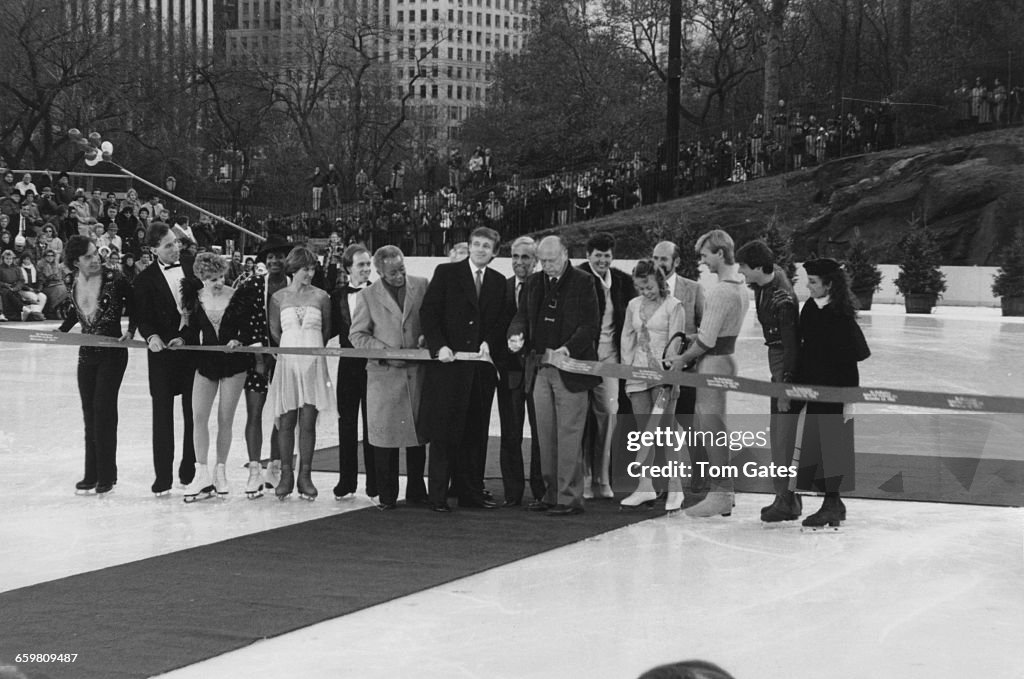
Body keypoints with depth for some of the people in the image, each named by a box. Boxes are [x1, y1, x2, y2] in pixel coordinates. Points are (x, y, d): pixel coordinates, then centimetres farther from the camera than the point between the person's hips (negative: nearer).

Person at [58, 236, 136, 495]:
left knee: (103, 409, -8)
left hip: (112, 353, -5)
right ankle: (92, 475, 17)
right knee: (89, 412, 9)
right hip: (87, 354, 5)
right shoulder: (73, 282, 1)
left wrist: (130, 332, -12)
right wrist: (61, 330, 4)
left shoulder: (114, 280, -14)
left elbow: (135, 305, -1)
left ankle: (106, 476, 0)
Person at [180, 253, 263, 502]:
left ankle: (220, 471, 16)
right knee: (198, 417, -8)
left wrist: (239, 341, -19)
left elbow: (249, 329, -2)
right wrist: (182, 340, -10)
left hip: (233, 362, -2)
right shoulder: (195, 298, 0)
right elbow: (192, 329, 9)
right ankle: (202, 475, -6)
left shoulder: (239, 297, -7)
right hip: (206, 362, 2)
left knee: (225, 419, 4)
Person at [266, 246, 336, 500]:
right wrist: (293, 348, 3)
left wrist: (312, 348, 4)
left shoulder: (321, 297, 6)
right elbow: (274, 332, 10)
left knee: (307, 423, -1)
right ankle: (286, 475, 6)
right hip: (287, 362, 0)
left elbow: (326, 331, 11)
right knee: (286, 422, 0)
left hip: (313, 363, 0)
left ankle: (305, 476, 3)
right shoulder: (279, 298, 6)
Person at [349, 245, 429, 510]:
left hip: (417, 371, 2)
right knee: (385, 433, -2)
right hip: (384, 374, -1)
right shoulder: (368, 296, 1)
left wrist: (427, 335, -7)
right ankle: (387, 496, 5)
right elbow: (356, 335, 3)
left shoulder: (422, 286, 5)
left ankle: (416, 491, 17)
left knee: (418, 431, 6)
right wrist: (385, 351, -10)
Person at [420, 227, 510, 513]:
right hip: (448, 362, -4)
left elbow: (502, 320, 14)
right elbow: (428, 312, -2)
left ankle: (470, 491, 12)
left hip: (481, 365, 4)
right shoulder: (446, 273, 3)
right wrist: (439, 346, -13)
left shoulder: (498, 282, 14)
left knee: (476, 432, 5)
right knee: (444, 430, -3)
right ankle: (438, 494, 0)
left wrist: (489, 341, -5)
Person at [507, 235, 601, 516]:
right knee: (546, 435, 9)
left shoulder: (582, 283, -5)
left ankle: (569, 497, -2)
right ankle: (551, 494, 16)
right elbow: (523, 314, 15)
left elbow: (591, 325, -9)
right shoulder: (535, 283, 13)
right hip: (540, 369, 6)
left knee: (568, 435, -5)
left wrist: (569, 348, -23)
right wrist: (516, 334, -7)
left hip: (571, 369, -6)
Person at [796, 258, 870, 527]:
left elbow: (850, 361, -14)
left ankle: (831, 503, 6)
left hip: (834, 389, -7)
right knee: (814, 443, 9)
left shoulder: (841, 316, -14)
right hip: (813, 386, 7)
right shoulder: (810, 309, 6)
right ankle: (834, 505, 20)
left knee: (830, 444, -3)